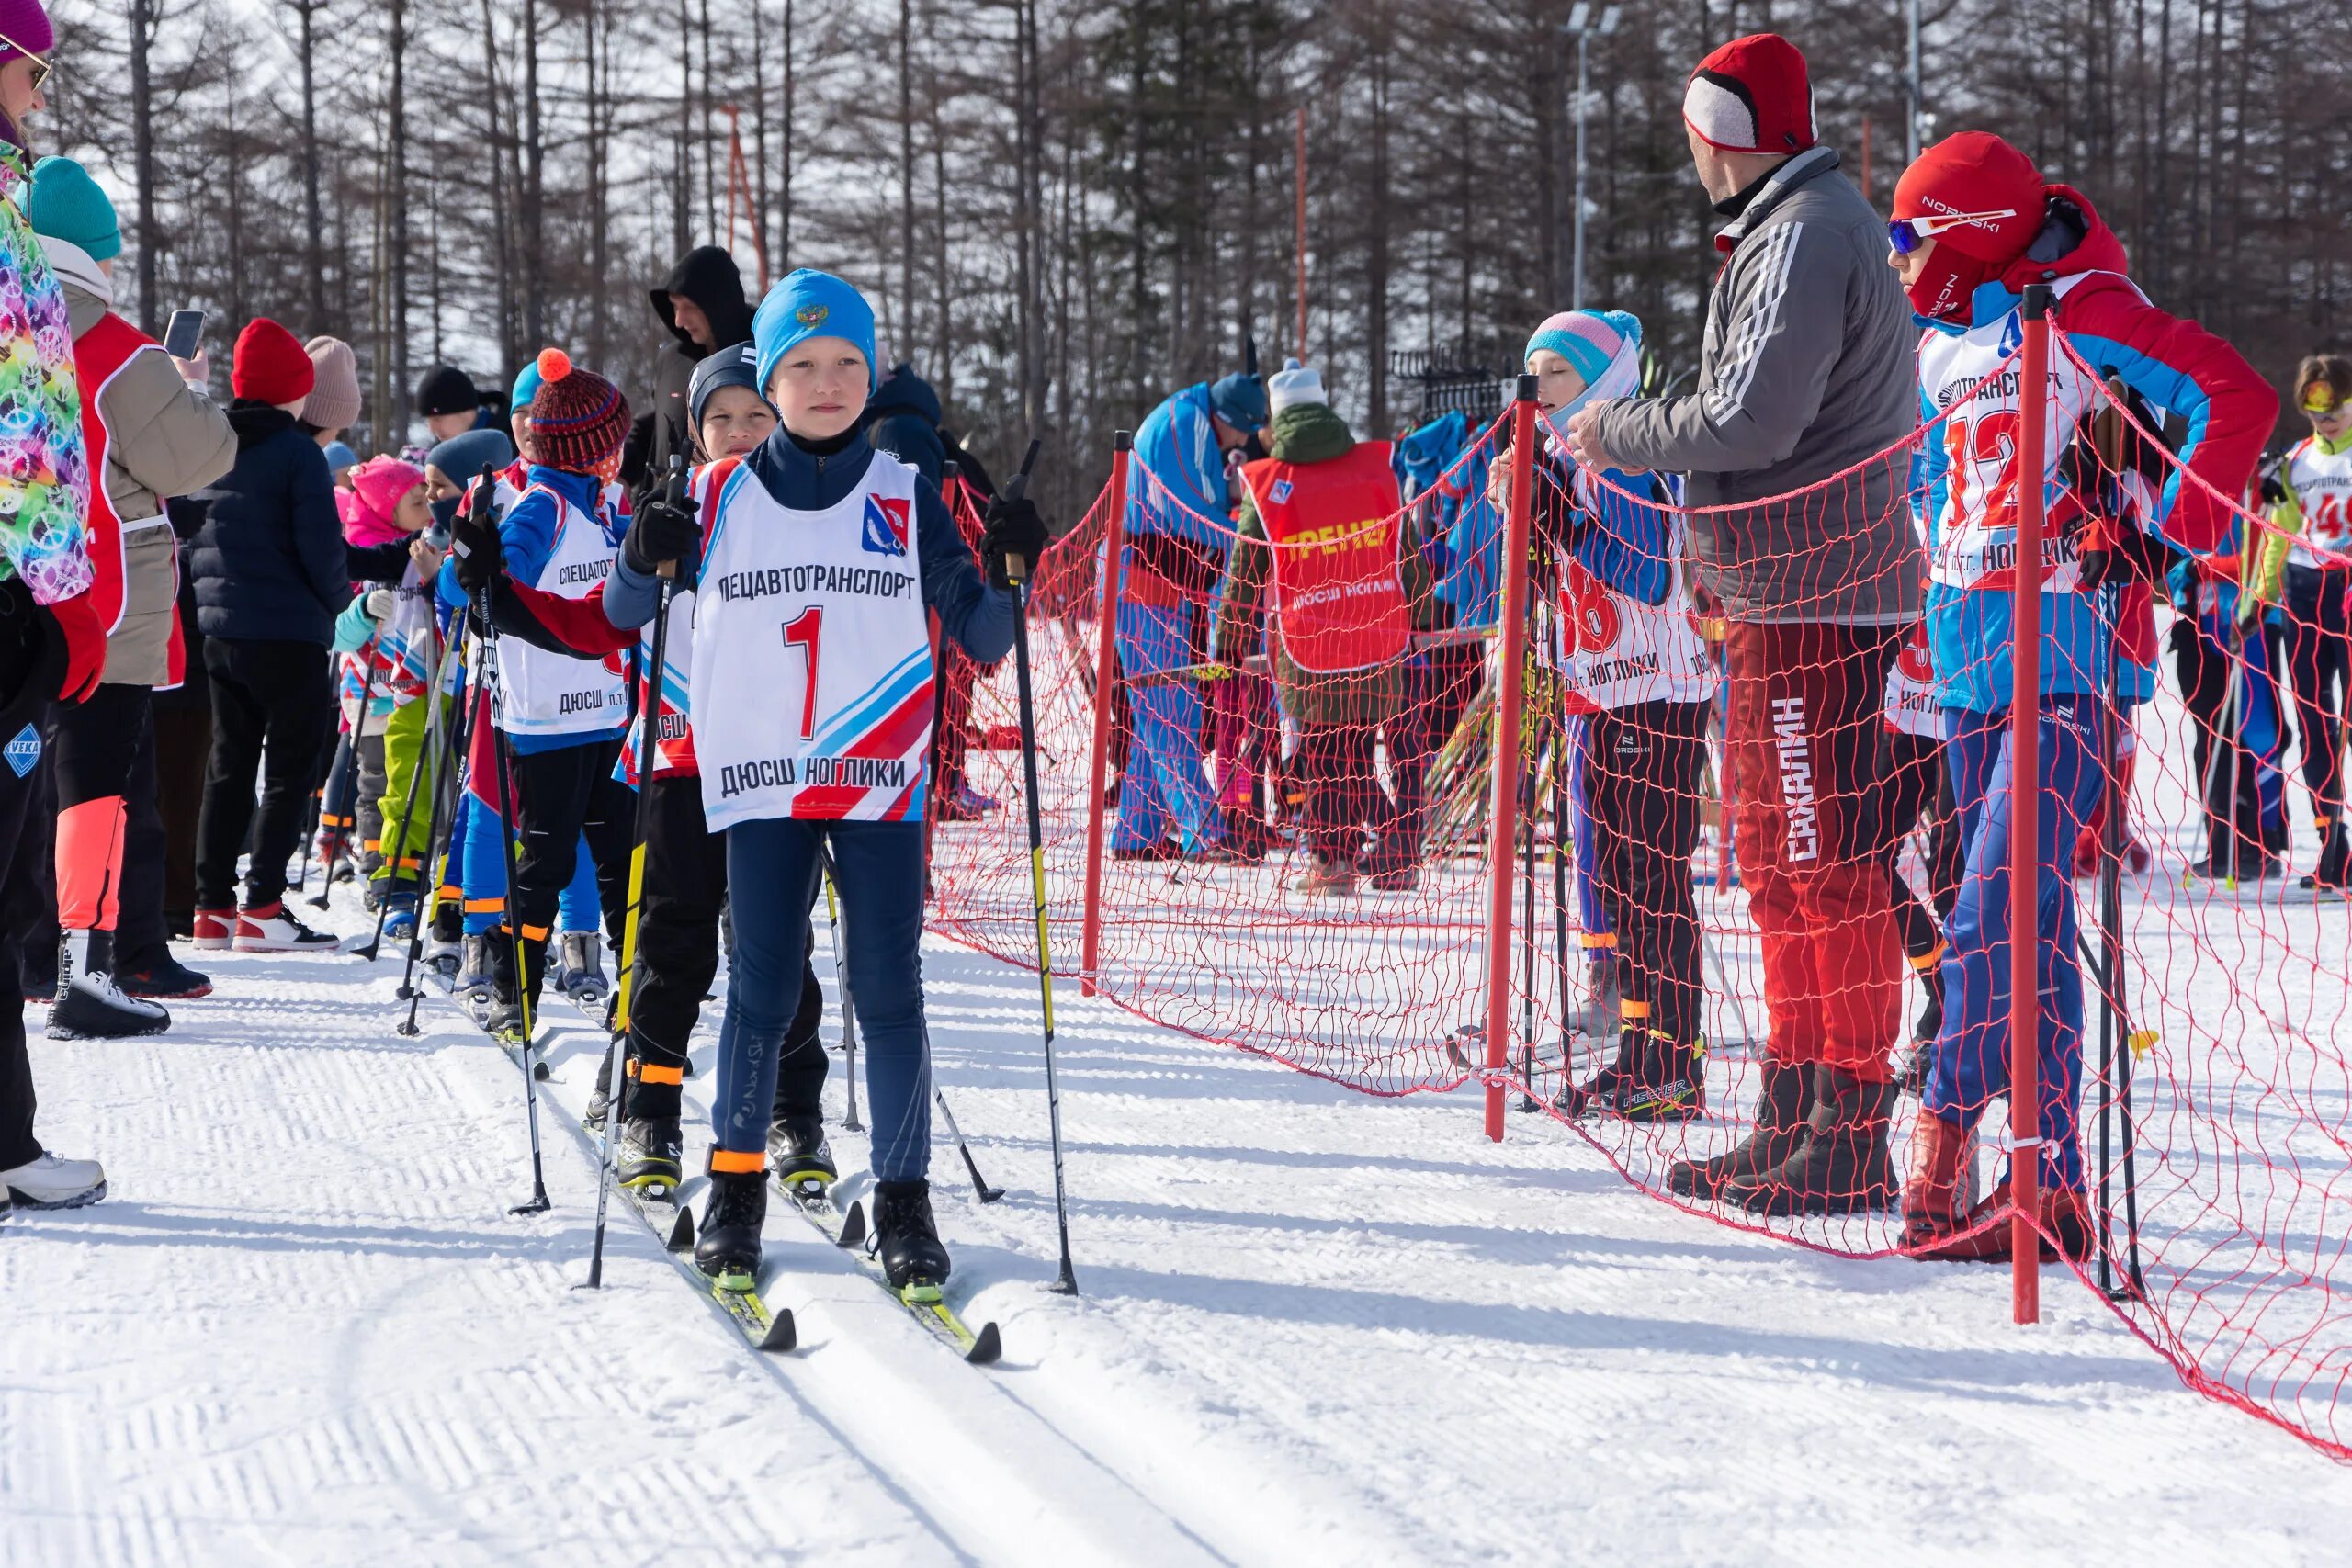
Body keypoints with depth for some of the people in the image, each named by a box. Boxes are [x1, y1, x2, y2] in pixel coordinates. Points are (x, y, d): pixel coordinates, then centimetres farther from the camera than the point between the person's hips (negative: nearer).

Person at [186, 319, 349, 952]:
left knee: (228, 765, 14)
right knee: (290, 769, -1)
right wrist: (339, 598, 3)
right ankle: (262, 908, -7)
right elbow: (321, 545, -15)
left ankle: (212, 906, 14)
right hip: (288, 632, -7)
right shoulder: (297, 452, -11)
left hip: (218, 630, 7)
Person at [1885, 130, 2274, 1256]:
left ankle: (1944, 1148, -9)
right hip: (1973, 659, 8)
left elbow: (2238, 397, -17)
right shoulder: (1943, 346, 15)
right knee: (2029, 923, 9)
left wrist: (2159, 535, -17)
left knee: (1995, 917, -14)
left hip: (2067, 656, -8)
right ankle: (2050, 1179, 12)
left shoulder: (2081, 317, -10)